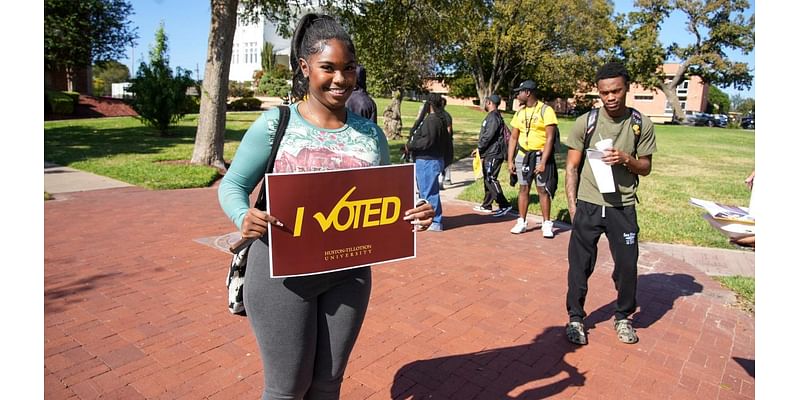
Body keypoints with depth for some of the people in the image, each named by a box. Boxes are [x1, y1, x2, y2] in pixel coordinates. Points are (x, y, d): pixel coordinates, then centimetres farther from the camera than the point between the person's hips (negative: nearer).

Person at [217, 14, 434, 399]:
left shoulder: (370, 134, 3)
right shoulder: (276, 124, -7)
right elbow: (232, 185, -1)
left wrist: (413, 215, -11)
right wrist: (243, 217, -23)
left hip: (349, 274, 4)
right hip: (282, 272, -3)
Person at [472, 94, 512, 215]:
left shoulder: (493, 117, -15)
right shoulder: (491, 116, 18)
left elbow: (488, 136, -21)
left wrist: (479, 148, -9)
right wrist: (480, 149, 18)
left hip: (493, 155, -10)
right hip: (489, 154, 10)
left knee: (491, 179, -11)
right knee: (487, 179, 14)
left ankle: (505, 205, -9)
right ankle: (486, 206, 22)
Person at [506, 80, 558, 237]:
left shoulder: (545, 111, -9)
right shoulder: (519, 113, 9)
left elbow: (550, 138, -13)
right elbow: (513, 138, 11)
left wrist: (543, 162, -18)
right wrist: (510, 161, 5)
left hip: (540, 155, -5)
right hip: (522, 155, 5)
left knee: (542, 190, -1)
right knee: (523, 189, 8)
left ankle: (546, 224, 9)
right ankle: (522, 222, 16)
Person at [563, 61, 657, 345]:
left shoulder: (641, 124, 1)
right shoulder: (585, 122, -2)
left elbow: (645, 168, 7)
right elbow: (572, 167, 2)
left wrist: (626, 159, -15)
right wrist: (572, 205, -5)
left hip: (623, 207, 1)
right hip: (588, 205, -1)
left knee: (627, 264, 7)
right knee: (580, 265, 4)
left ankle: (623, 317, 31)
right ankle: (575, 318, 22)